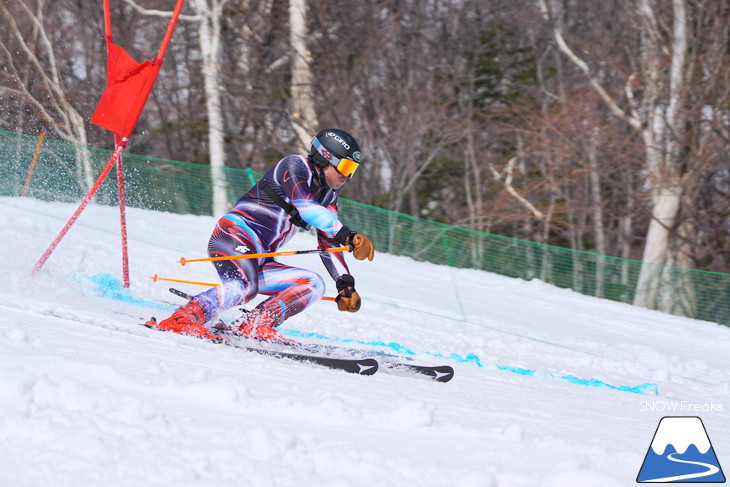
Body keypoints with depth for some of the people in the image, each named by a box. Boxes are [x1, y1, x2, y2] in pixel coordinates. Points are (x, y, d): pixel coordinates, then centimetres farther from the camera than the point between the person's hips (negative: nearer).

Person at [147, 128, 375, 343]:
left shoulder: (328, 195, 21)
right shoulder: (294, 166, -5)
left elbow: (329, 242, 22)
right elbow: (305, 207, -23)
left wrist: (345, 283, 9)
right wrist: (348, 237, -31)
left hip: (258, 261, 9)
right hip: (234, 235, -9)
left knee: (313, 284, -1)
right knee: (245, 287, -35)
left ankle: (255, 325, -15)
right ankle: (181, 319, -47)